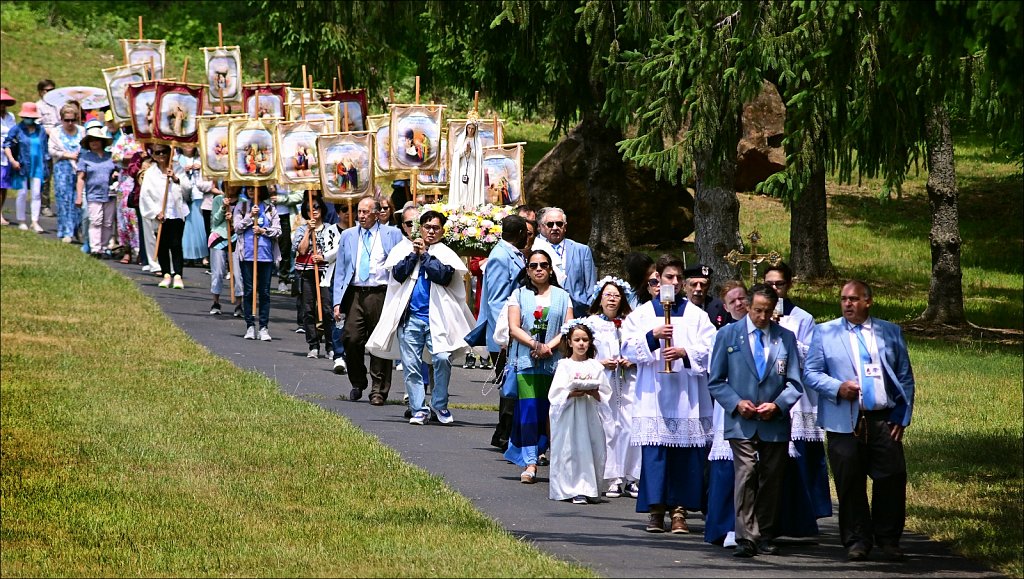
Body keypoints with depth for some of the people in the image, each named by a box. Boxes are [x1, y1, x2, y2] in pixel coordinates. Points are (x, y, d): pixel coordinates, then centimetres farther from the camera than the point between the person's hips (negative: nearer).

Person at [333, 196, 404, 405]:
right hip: (354, 293, 2)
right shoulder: (348, 235, 15)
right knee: (351, 339, -8)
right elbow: (340, 271, 15)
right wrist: (338, 301, 5)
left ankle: (378, 391, 5)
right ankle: (357, 383, 14)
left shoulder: (392, 235, 7)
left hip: (380, 294, -2)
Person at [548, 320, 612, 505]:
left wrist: (594, 393, -11)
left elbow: (606, 394, 8)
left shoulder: (595, 366, 10)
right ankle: (577, 491, -7)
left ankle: (591, 489, 6)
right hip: (570, 417, -2)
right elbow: (555, 395, -3)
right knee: (573, 451, -8)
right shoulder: (564, 366, 4)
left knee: (594, 451, -1)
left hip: (591, 415, 2)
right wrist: (573, 393, -18)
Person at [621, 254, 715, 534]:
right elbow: (628, 348, 3)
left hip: (687, 396, 0)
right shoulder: (642, 314, 12)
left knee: (685, 454, -4)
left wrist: (685, 353, -14)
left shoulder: (696, 315, 11)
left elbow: (710, 349, 2)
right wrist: (652, 336, -13)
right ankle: (656, 509, -1)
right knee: (654, 453, -5)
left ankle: (679, 510, -1)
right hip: (653, 394, 0)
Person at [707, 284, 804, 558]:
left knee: (772, 479, 6)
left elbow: (794, 383, 8)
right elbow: (715, 381, 6)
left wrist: (777, 405, -9)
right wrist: (736, 403, -10)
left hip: (775, 422, 2)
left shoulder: (786, 338, 8)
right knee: (746, 475, -15)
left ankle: (765, 536, 16)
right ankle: (746, 538, -18)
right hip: (742, 423, -2)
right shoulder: (728, 336, 5)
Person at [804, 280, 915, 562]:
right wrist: (838, 388, -14)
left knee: (892, 479, -3)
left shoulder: (891, 333, 12)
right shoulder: (825, 333, 9)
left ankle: (888, 539, 9)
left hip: (884, 420, 1)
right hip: (845, 422, -1)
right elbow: (811, 373, 4)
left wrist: (902, 418, 5)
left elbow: (905, 377, 13)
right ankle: (856, 540, 11)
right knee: (850, 484, 1)